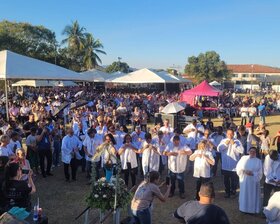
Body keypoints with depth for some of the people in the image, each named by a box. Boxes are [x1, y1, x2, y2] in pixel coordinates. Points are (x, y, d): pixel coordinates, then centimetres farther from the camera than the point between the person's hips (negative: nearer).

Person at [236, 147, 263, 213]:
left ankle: (252, 209, 16)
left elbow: (260, 173, -5)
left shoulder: (258, 161, -1)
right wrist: (244, 171, -16)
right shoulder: (243, 158, 3)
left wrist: (253, 173, -19)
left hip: (253, 181, -1)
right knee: (244, 194, 9)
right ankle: (244, 208, 22)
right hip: (244, 180, 1)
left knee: (253, 195, 5)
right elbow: (238, 167, 1)